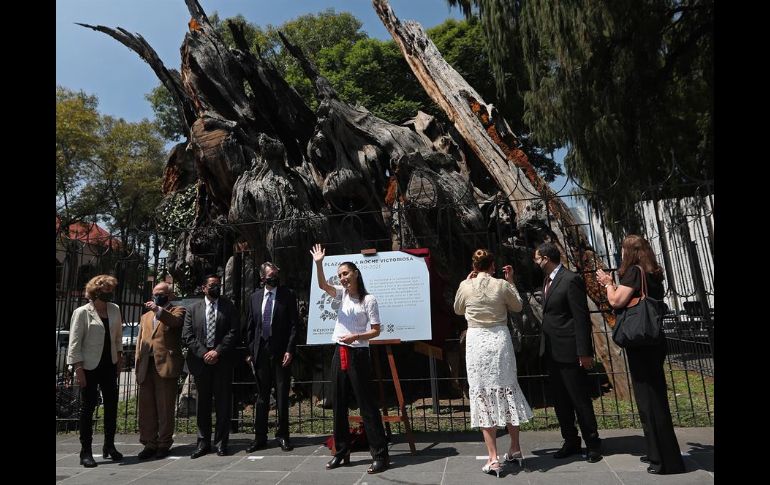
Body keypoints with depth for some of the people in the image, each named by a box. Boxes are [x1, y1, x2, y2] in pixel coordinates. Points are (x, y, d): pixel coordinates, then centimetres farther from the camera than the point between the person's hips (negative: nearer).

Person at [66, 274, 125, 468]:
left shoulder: (114, 309, 5)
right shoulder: (82, 312, -9)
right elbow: (74, 343, -9)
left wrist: (119, 357, 10)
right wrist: (78, 369, -14)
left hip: (109, 365, 5)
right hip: (90, 367, -5)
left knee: (111, 405, 8)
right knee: (87, 407, 4)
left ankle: (109, 446, 22)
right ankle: (85, 451, 15)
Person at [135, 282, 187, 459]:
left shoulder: (177, 311, 5)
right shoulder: (146, 316, 23)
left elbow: (175, 321, -19)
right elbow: (139, 342, 21)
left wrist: (158, 310, -32)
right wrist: (138, 368, 13)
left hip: (165, 365, -5)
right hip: (146, 367, 6)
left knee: (165, 407, 0)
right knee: (146, 407, 8)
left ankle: (164, 443, 11)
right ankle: (149, 443, 18)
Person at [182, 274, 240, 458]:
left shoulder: (229, 307, 5)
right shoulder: (193, 309, 10)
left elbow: (233, 332, -3)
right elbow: (187, 335, 3)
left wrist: (218, 351, -12)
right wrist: (203, 353, -8)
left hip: (223, 362, -1)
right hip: (200, 361, 2)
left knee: (223, 402, 3)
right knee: (202, 403, 9)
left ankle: (221, 442, 13)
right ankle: (203, 442, 20)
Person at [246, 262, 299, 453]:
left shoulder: (288, 295, -3)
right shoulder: (255, 297, 9)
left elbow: (294, 324, -6)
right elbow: (251, 326, 12)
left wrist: (289, 350, -12)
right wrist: (250, 351, 6)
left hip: (281, 352, -3)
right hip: (260, 352, 3)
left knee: (282, 396, 5)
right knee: (262, 396, 11)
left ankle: (282, 435, 17)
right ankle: (260, 436, 21)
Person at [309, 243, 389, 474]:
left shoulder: (369, 299, -6)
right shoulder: (341, 294, 8)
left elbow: (376, 330, -7)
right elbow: (322, 284, -10)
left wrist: (356, 337, -22)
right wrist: (319, 263, -23)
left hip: (358, 355, -6)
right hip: (339, 354, 6)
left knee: (366, 404, -4)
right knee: (338, 404, 12)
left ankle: (380, 455, 5)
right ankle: (341, 452, 25)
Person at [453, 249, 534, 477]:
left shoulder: (465, 286, -3)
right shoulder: (502, 285, -3)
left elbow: (458, 310, 15)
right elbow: (517, 306, 12)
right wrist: (511, 281, 16)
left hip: (476, 342, -1)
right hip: (500, 340, 1)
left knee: (483, 396, 5)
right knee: (507, 391, 16)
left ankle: (493, 459, 6)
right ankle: (515, 450, 30)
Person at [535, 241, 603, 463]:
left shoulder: (571, 280, -15)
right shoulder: (548, 280, 11)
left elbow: (582, 318, -17)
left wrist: (584, 352, -18)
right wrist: (544, 345, 11)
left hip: (569, 351, -9)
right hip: (551, 351, 9)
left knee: (580, 399, 3)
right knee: (560, 400, 15)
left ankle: (592, 444, 19)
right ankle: (571, 441, 28)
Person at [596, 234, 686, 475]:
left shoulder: (633, 271, -13)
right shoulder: (653, 273, 13)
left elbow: (616, 301, -20)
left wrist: (608, 283, -4)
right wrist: (612, 284, 18)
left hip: (640, 342, -9)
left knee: (649, 399, -1)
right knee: (654, 396, 16)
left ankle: (667, 460, 7)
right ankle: (659, 453, 27)